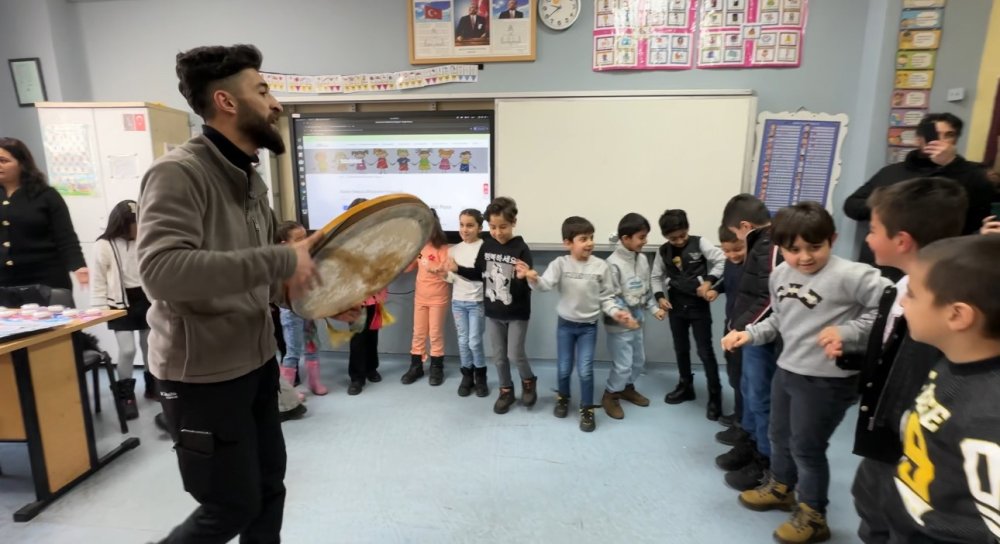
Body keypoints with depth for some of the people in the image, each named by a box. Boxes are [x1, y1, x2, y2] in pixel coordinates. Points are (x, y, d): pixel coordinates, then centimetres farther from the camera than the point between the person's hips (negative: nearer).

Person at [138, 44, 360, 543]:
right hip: (202, 376, -8)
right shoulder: (178, 173, -18)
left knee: (268, 488, 20)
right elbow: (160, 270, -34)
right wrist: (280, 260, -32)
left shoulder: (251, 182, 9)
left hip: (256, 363, 8)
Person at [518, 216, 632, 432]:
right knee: (564, 368, 13)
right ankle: (563, 398, 41)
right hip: (565, 324, 0)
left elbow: (606, 297, -4)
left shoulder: (601, 266, -10)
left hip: (589, 326, 0)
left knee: (585, 370, 1)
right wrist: (533, 278, -47)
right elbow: (546, 284, -26)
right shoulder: (560, 264, -12)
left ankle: (587, 409, 22)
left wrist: (616, 312, -20)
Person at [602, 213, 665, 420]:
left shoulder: (643, 259, 3)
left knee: (639, 360, 19)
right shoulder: (613, 263, -20)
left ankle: (627, 388, 42)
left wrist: (654, 308, 6)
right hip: (619, 324, -8)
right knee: (623, 364, -2)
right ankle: (610, 396, 19)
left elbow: (647, 289, 13)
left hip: (637, 321, 8)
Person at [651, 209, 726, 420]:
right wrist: (660, 296, -6)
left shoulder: (699, 243, -9)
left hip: (699, 305, -4)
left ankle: (715, 396, 11)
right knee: (681, 348, 15)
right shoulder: (663, 251, 1)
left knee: (705, 351, -1)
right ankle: (685, 387, 33)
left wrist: (709, 281, -24)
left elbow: (721, 260, -13)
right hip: (676, 306, 4)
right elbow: (657, 276, 9)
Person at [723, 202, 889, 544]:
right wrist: (748, 334, 1)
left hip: (827, 380, -7)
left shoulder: (849, 275, -22)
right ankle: (780, 487, 49)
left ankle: (812, 516, 30)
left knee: (806, 447, 7)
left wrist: (847, 332, -26)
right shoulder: (779, 275, 1)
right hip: (786, 369, 8)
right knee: (779, 435, 24)